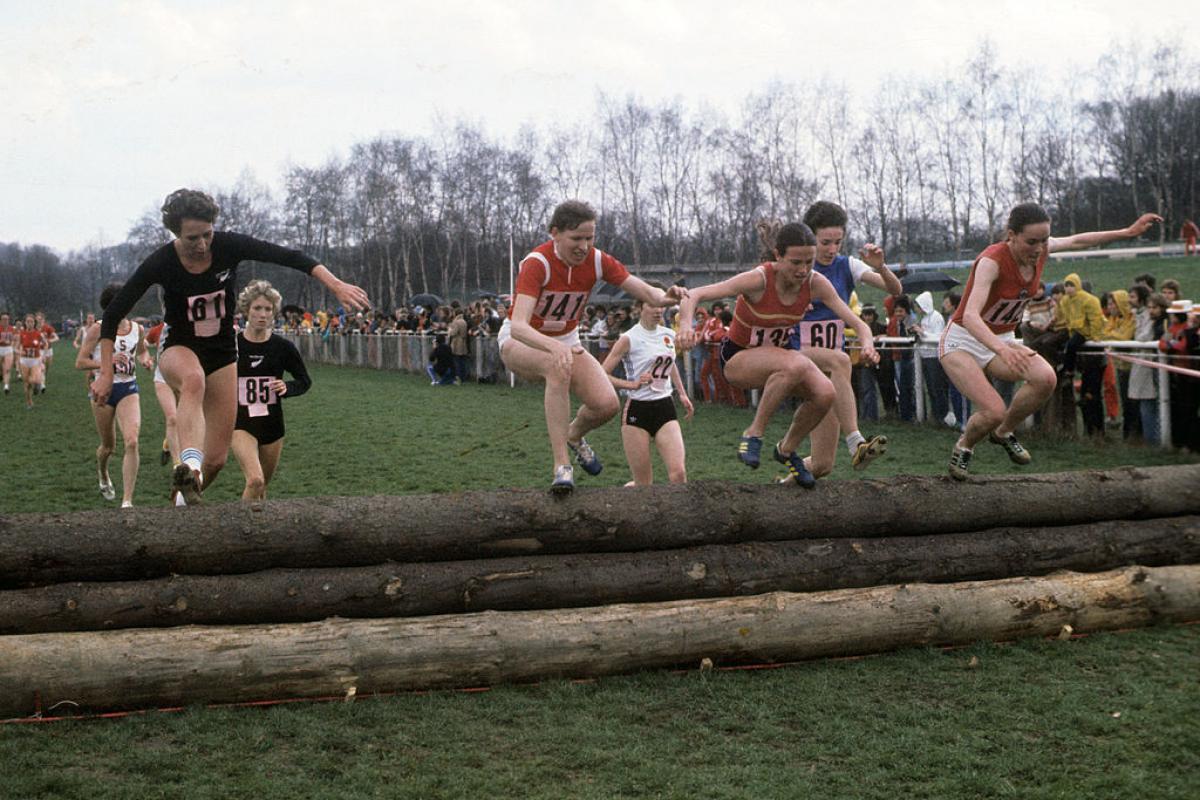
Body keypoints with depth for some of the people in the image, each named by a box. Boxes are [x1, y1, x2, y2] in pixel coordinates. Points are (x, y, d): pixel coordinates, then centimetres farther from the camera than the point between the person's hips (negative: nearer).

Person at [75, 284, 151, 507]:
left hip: (129, 389, 1)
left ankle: (127, 501, -17)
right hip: (104, 389, -1)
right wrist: (107, 361, -22)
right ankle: (103, 476, 51)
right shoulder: (98, 329, -7)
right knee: (108, 446, 14)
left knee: (132, 442, -19)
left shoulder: (137, 329, 3)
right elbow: (80, 362, -8)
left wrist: (145, 360, 1)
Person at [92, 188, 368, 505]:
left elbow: (291, 257, -17)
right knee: (194, 380, -42)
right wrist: (106, 373, -17)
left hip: (223, 354, 3)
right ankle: (190, 465, -59)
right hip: (180, 350, -2)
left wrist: (336, 285, -29)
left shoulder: (229, 246, -16)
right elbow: (113, 315, -13)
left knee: (216, 459, -2)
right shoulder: (161, 262, -18)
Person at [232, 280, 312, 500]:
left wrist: (287, 387, -11)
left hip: (273, 424, 3)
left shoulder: (283, 347, -3)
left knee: (262, 487, 14)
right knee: (255, 480, -25)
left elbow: (305, 381, 9)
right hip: (241, 424, -3)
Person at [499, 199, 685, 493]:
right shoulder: (537, 263, -28)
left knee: (608, 404, -16)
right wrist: (555, 347, -58)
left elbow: (646, 291, -16)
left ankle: (575, 435, 21)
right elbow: (518, 326, -40)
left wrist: (664, 297, -41)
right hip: (520, 342, -5)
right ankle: (562, 466, -35)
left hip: (566, 340, 5)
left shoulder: (597, 260, -14)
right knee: (558, 367, -39)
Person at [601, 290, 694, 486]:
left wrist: (682, 394, 24)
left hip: (665, 408, 4)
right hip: (637, 410, -4)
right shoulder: (629, 339, -10)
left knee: (679, 473, -15)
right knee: (643, 484, 0)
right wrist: (632, 384, -22)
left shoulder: (669, 335, 7)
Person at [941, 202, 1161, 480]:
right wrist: (1001, 350, -57)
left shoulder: (1039, 248, -8)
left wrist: (1128, 232, 14)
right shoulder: (992, 260, -29)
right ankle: (963, 447, 9)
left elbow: (1077, 241, 15)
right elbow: (970, 316, -41)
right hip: (963, 341, -6)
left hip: (1002, 341, 6)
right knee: (994, 412, -25)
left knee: (1045, 378, -23)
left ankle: (1003, 432, 4)